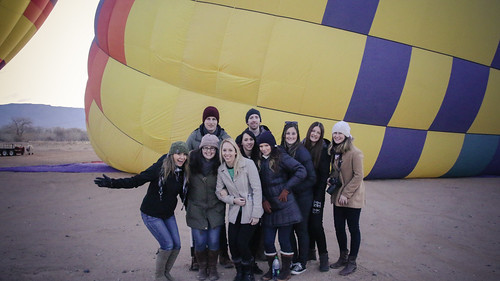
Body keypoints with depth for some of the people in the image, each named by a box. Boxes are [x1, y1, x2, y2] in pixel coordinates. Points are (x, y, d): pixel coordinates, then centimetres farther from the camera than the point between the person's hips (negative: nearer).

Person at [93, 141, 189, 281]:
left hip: (168, 214, 6)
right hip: (151, 214, -6)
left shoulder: (183, 172, -4)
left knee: (177, 245, 3)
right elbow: (136, 180, -23)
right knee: (167, 245, -9)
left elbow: (183, 193, 10)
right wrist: (111, 183, -31)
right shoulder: (159, 168, -23)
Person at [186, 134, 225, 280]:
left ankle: (212, 268, 26)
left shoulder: (220, 165, -5)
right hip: (196, 209, 0)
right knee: (200, 242, 4)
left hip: (215, 209, 0)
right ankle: (202, 267, 29)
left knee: (213, 242, 2)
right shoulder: (192, 162, -5)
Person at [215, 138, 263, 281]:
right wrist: (233, 200, -10)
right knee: (232, 243, -2)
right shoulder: (221, 169, 2)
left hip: (250, 211, -4)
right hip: (235, 211, 4)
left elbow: (257, 189, -13)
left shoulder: (248, 164, -13)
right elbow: (219, 191, 9)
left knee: (242, 243, -9)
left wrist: (256, 213, -16)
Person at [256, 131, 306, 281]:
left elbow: (301, 171, -17)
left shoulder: (281, 157, -9)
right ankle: (271, 269, 26)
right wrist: (263, 200, -1)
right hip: (268, 208, 5)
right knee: (268, 241, 7)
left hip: (284, 206, -5)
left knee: (284, 240, 2)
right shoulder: (259, 161, 9)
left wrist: (287, 188, -16)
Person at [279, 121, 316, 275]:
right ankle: (293, 260, 29)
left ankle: (302, 263, 21)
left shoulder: (302, 152, -15)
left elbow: (311, 178, -14)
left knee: (301, 229, 6)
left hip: (302, 197, -5)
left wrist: (294, 188, -15)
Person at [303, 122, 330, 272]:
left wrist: (319, 197, -13)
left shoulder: (324, 150, -8)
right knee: (307, 222, 11)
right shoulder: (302, 147, 3)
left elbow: (324, 175, -9)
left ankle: (323, 256, 8)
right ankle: (310, 251, 27)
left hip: (316, 192, -4)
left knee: (316, 224, -5)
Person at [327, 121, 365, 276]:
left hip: (352, 198, -7)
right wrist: (330, 179, -1)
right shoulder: (334, 151, 7)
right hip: (338, 197, 7)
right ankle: (343, 257, 31)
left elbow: (358, 176, -16)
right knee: (338, 227, 13)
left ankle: (352, 262, 19)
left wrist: (346, 194, -17)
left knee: (353, 228, 5)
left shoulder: (355, 153, -16)